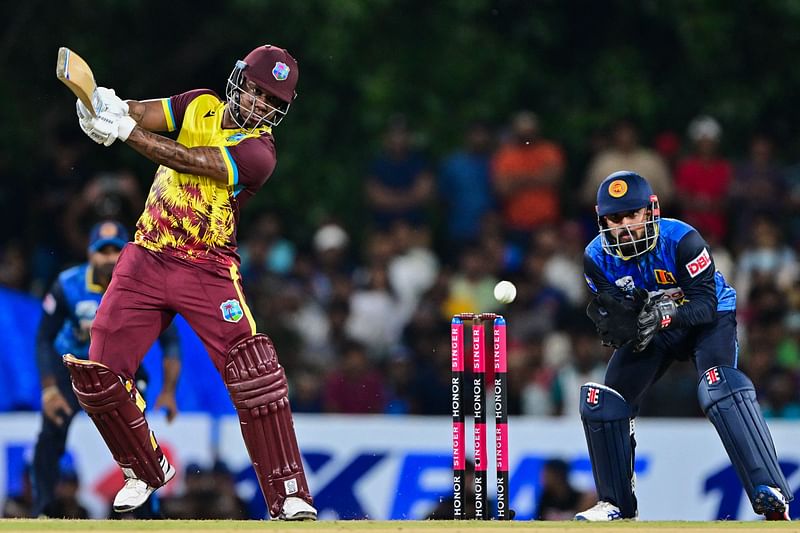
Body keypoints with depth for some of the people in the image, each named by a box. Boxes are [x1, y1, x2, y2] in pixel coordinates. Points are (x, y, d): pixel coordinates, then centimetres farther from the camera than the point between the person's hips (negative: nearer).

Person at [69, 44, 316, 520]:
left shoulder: (258, 152, -13)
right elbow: (142, 113, -10)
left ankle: (289, 496, -16)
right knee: (97, 375, -2)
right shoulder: (201, 106, 4)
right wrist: (109, 108, -33)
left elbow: (188, 160, -26)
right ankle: (147, 470, 23)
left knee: (254, 370, -21)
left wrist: (124, 131, -33)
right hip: (146, 262, 5)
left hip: (208, 271, -5)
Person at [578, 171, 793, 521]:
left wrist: (666, 315, -48)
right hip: (649, 330, 5)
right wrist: (615, 323, -31)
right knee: (602, 401, -6)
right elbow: (607, 309, -6)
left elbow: (705, 303, -29)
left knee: (720, 387, -31)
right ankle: (616, 503, 12)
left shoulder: (681, 240, -29)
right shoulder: (597, 257, -15)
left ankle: (770, 493, -38)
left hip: (708, 319, -5)